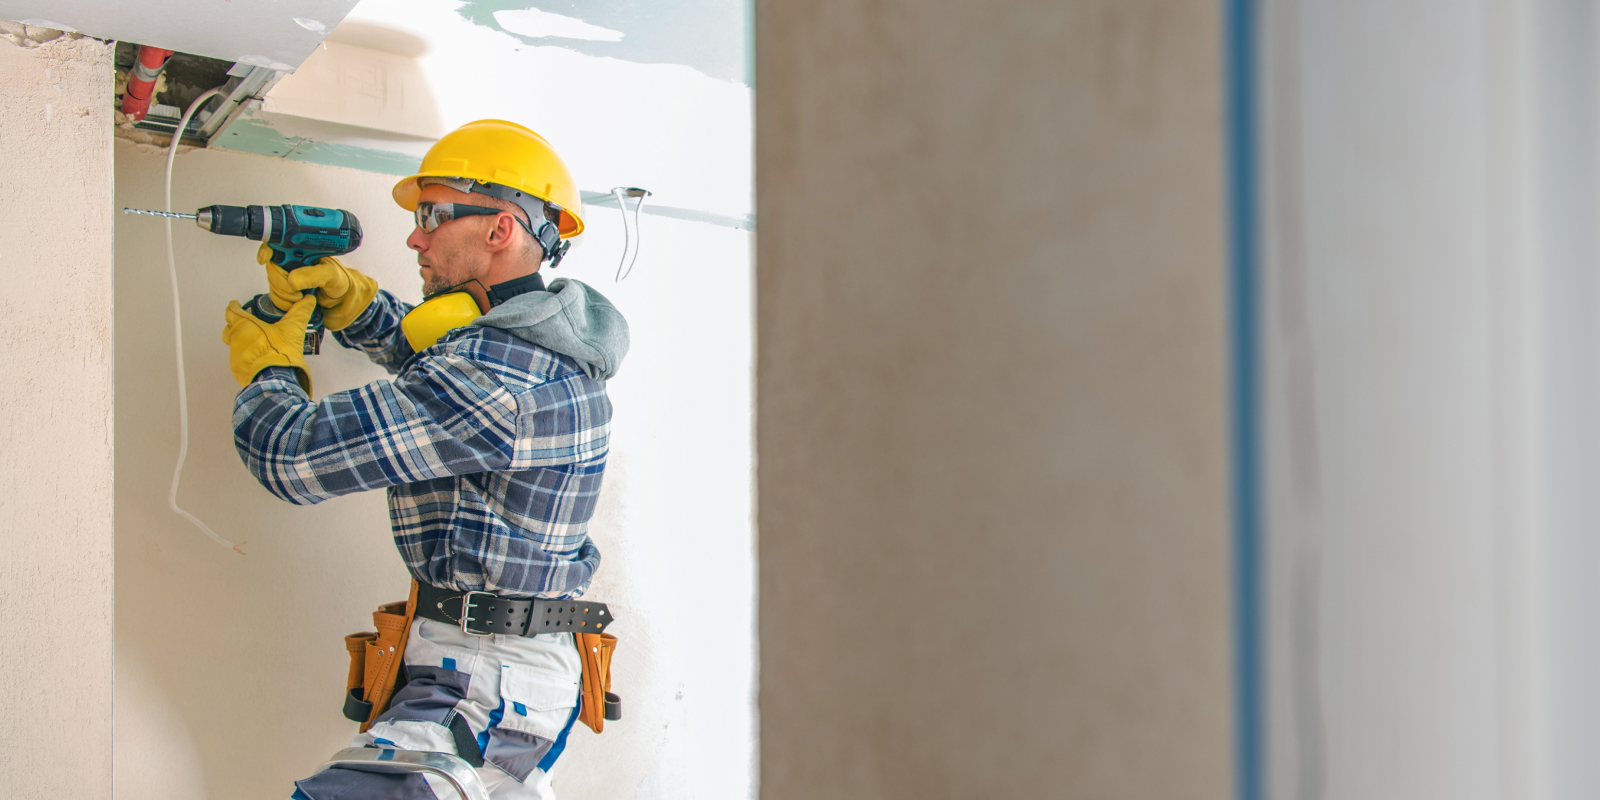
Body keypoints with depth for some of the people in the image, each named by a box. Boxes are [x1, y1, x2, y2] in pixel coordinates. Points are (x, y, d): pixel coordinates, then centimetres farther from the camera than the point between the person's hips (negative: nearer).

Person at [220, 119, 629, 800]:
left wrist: (267, 369, 2)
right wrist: (338, 290, 12)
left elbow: (295, 457, -19)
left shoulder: (491, 378, -21)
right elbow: (418, 347, 30)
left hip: (479, 691, -11)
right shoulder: (551, 334, 9)